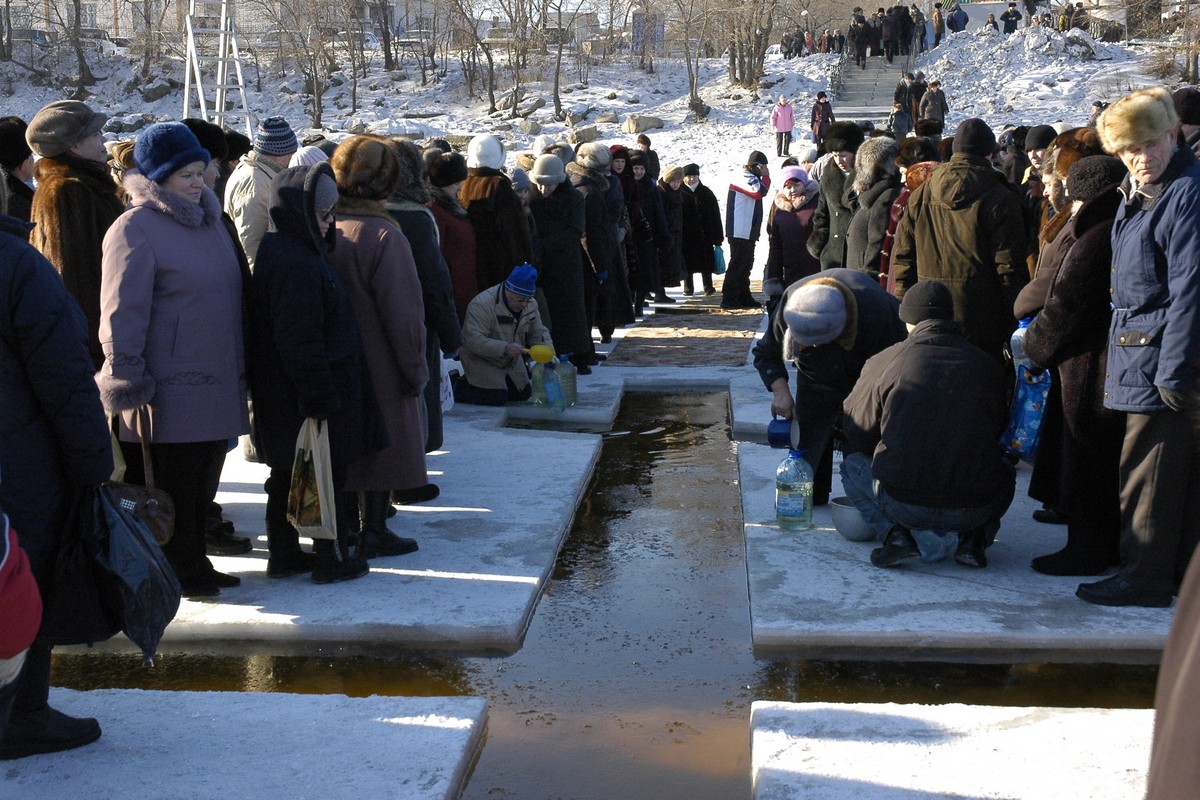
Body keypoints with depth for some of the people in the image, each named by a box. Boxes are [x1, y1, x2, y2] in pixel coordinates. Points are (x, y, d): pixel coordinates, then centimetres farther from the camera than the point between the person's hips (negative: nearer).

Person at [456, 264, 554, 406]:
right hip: (482, 361, -7)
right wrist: (505, 348, -45)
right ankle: (462, 388, 7)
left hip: (512, 362, 8)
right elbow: (473, 341, -36)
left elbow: (538, 333, 4)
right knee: (496, 399, -18)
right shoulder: (483, 304, -30)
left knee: (523, 395, 10)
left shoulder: (530, 305, -6)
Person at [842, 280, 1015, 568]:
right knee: (1004, 473, 36)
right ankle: (974, 538, 9)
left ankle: (898, 534, 2)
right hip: (975, 510, 3)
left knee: (852, 464, 26)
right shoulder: (986, 365, 7)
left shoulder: (883, 363, 1)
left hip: (903, 505, -2)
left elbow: (856, 433, 11)